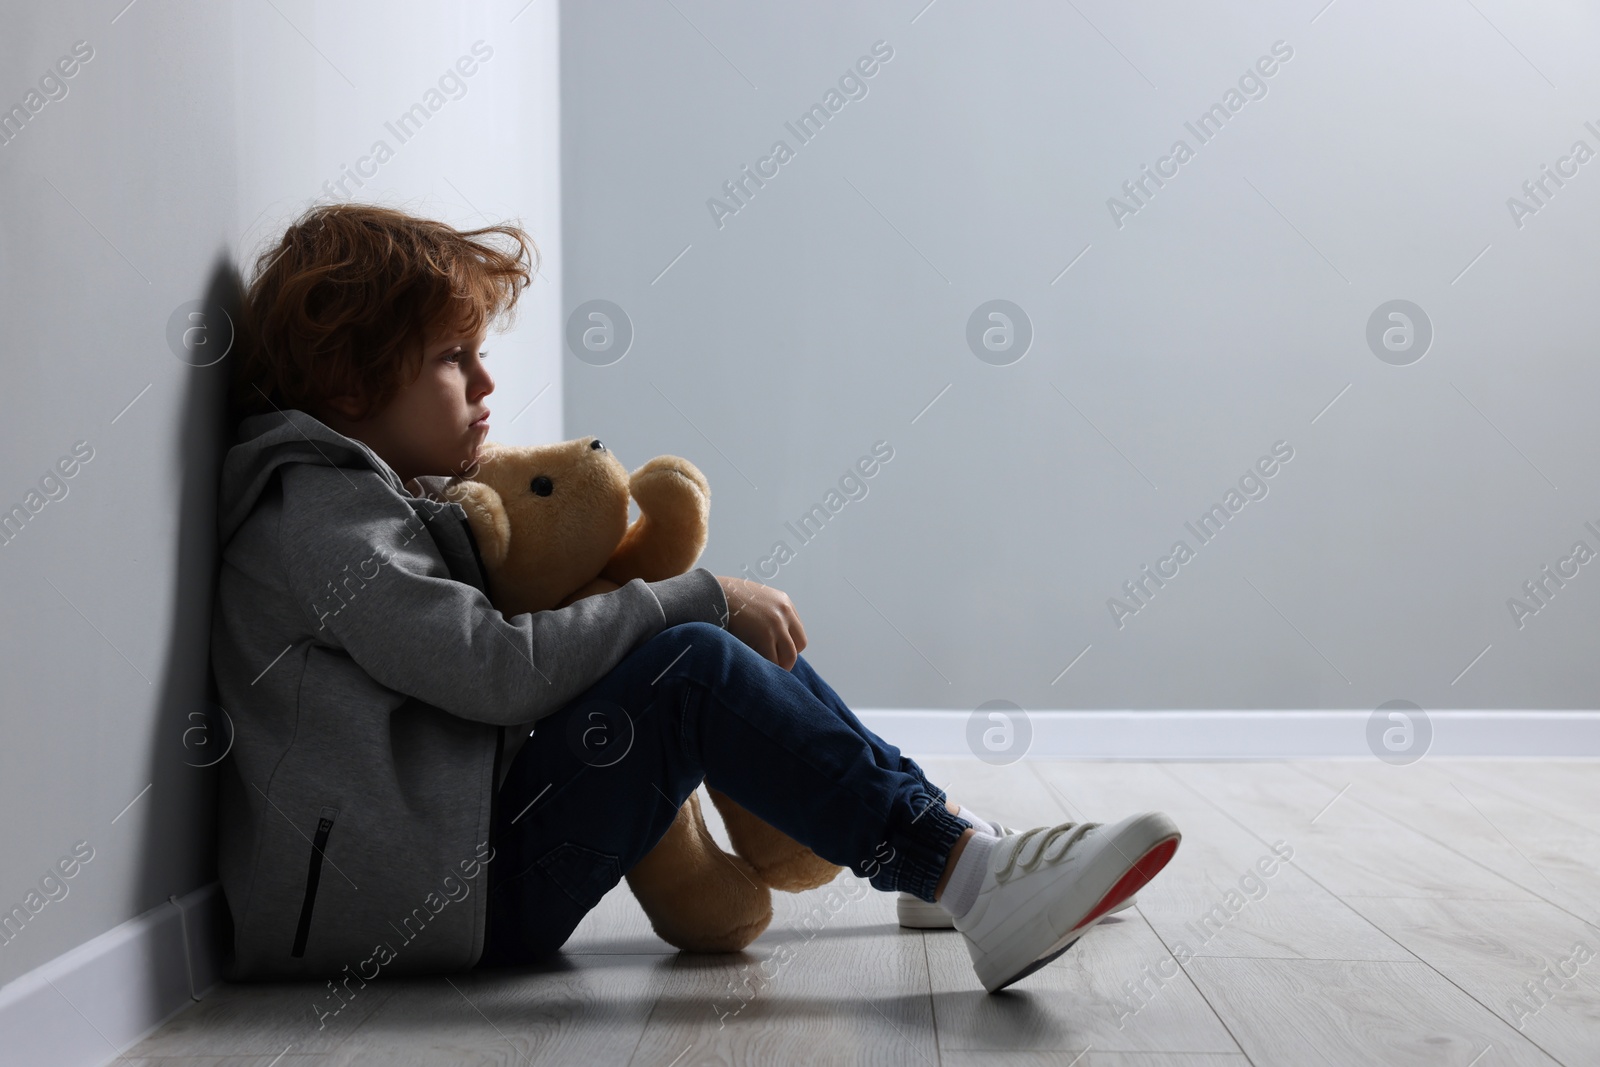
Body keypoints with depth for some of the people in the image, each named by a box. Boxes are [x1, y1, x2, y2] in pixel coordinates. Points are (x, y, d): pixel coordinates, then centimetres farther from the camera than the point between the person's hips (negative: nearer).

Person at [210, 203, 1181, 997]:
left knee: (749, 639, 6)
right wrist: (703, 598, -18)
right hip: (444, 894, -10)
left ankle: (939, 845, 5)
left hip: (472, 843, 10)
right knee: (694, 669, -26)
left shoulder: (391, 496, 19)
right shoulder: (318, 510, -13)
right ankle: (968, 881, -28)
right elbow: (498, 669, -25)